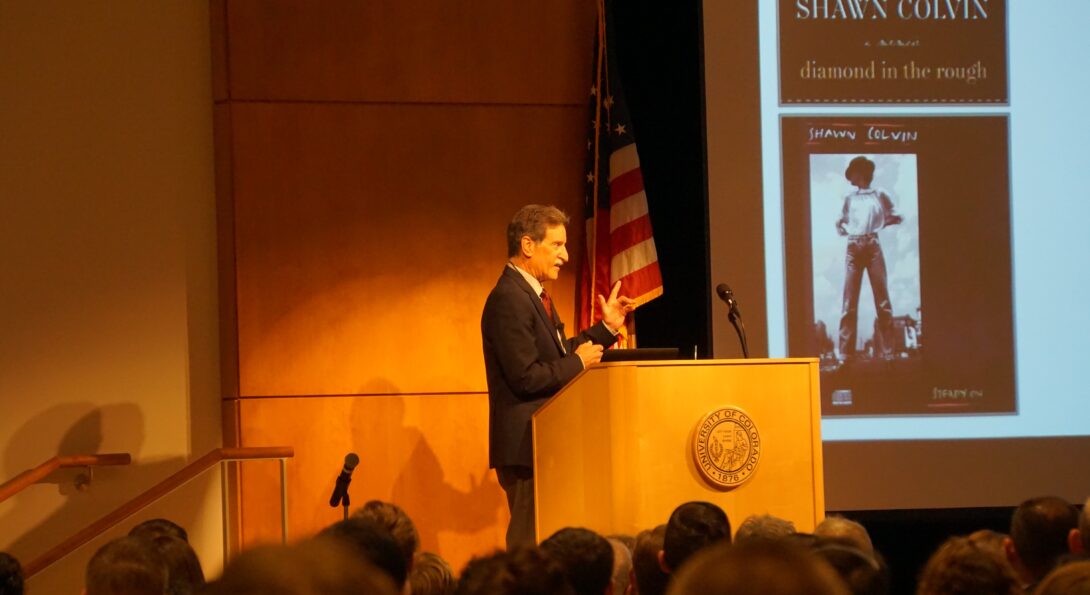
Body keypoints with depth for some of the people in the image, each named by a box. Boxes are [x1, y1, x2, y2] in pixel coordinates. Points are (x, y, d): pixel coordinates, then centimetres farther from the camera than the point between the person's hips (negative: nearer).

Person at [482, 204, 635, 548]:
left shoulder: (532, 295, 15)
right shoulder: (509, 300, -18)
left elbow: (556, 353, 18)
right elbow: (525, 376, -23)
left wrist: (607, 327, 12)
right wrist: (578, 363, -11)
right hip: (526, 445, -10)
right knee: (531, 545, -7)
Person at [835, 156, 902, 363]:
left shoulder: (879, 195, 9)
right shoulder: (849, 198, 17)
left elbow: (897, 217, 11)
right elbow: (841, 221, 25)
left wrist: (883, 223, -4)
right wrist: (842, 228, 5)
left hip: (872, 246, -2)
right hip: (853, 248, 2)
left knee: (881, 297, -6)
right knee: (849, 299, -4)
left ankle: (886, 349, -5)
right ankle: (846, 352, -7)